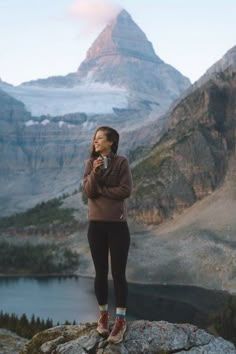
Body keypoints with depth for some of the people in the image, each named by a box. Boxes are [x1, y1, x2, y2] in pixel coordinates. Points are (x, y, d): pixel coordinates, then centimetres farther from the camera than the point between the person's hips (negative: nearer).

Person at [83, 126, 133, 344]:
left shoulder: (121, 162, -5)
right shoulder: (90, 163, 5)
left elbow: (126, 190, -13)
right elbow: (88, 191, -5)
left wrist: (100, 190, -9)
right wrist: (95, 173, -20)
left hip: (117, 224, -3)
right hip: (96, 224, 3)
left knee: (118, 273, -2)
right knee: (100, 272, 10)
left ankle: (121, 320, 4)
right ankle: (103, 314, 23)